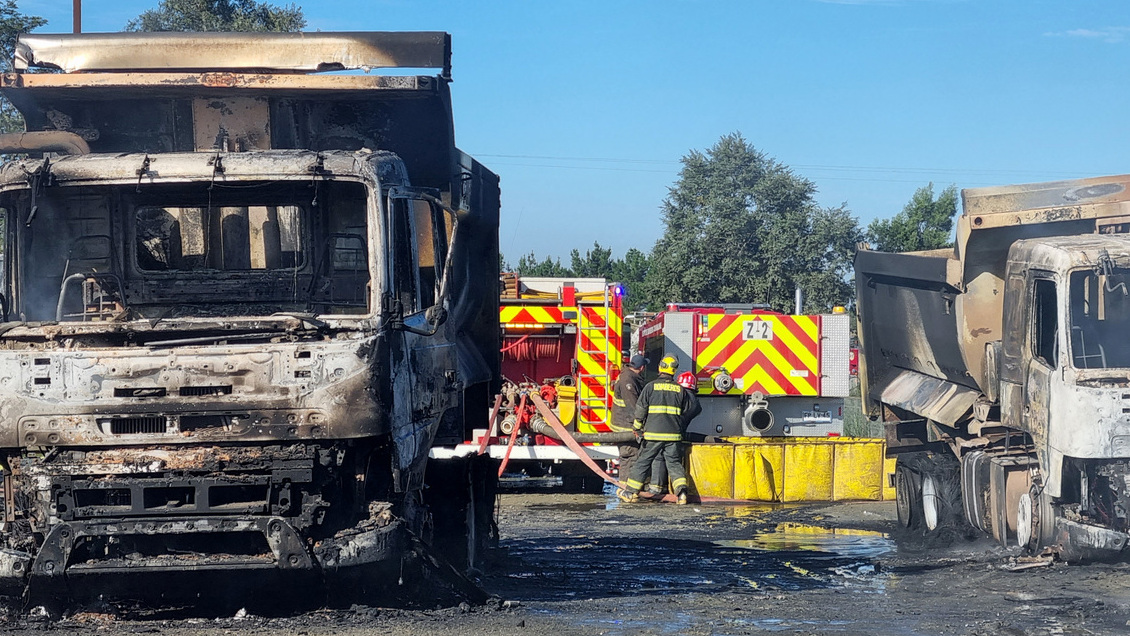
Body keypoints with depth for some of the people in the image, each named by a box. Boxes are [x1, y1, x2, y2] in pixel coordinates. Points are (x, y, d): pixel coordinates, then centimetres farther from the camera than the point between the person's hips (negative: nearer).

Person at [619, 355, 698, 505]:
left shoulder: (651, 386, -4)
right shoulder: (680, 389, 4)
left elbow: (640, 408, -3)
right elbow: (688, 409, 14)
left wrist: (637, 427, 10)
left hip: (653, 433, -2)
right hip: (673, 434, 2)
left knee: (642, 462, 8)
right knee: (674, 463, 7)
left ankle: (631, 493, 15)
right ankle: (681, 491, -10)